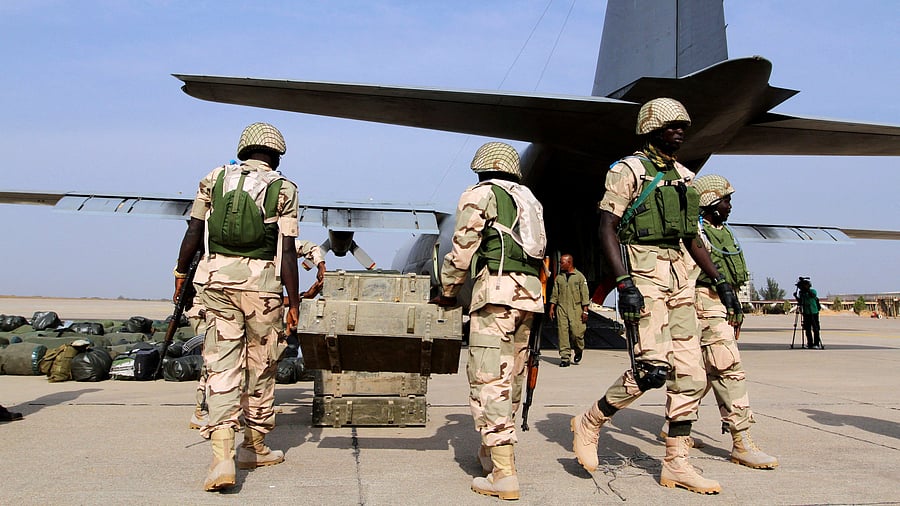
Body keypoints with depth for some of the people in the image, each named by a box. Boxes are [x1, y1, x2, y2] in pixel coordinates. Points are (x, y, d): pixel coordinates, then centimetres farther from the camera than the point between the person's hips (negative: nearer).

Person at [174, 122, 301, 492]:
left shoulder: (215, 179, 9)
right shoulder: (283, 188, 2)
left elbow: (194, 232, 8)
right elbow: (287, 252, -4)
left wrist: (181, 272, 23)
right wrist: (294, 302, 0)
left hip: (217, 276, 2)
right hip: (261, 281, -2)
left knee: (222, 364, 3)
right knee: (260, 365, 13)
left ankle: (222, 457, -10)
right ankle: (254, 446, 28)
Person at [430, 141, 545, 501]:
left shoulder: (480, 195, 3)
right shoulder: (530, 200, 25)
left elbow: (462, 250, 0)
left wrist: (447, 292, 13)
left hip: (497, 291, -8)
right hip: (530, 294, 8)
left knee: (488, 379, -8)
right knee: (511, 377, 15)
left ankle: (503, 474, -12)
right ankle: (493, 448, 29)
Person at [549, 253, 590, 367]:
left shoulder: (580, 276, 3)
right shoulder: (559, 277, 13)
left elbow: (585, 294, 2)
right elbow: (554, 294, 17)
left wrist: (585, 311, -4)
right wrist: (552, 307, 8)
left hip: (576, 308, -3)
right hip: (561, 308, 3)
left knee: (577, 332, -9)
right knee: (563, 333, -4)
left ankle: (579, 352, 18)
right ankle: (564, 358, 0)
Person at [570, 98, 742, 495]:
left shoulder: (684, 176, 18)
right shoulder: (627, 171, -3)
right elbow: (607, 230, -11)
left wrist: (721, 283, 15)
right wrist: (624, 285, -22)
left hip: (679, 276, 8)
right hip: (643, 275, -8)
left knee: (691, 373, 4)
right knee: (654, 367, -17)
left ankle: (676, 464, 13)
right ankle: (589, 423, 5)